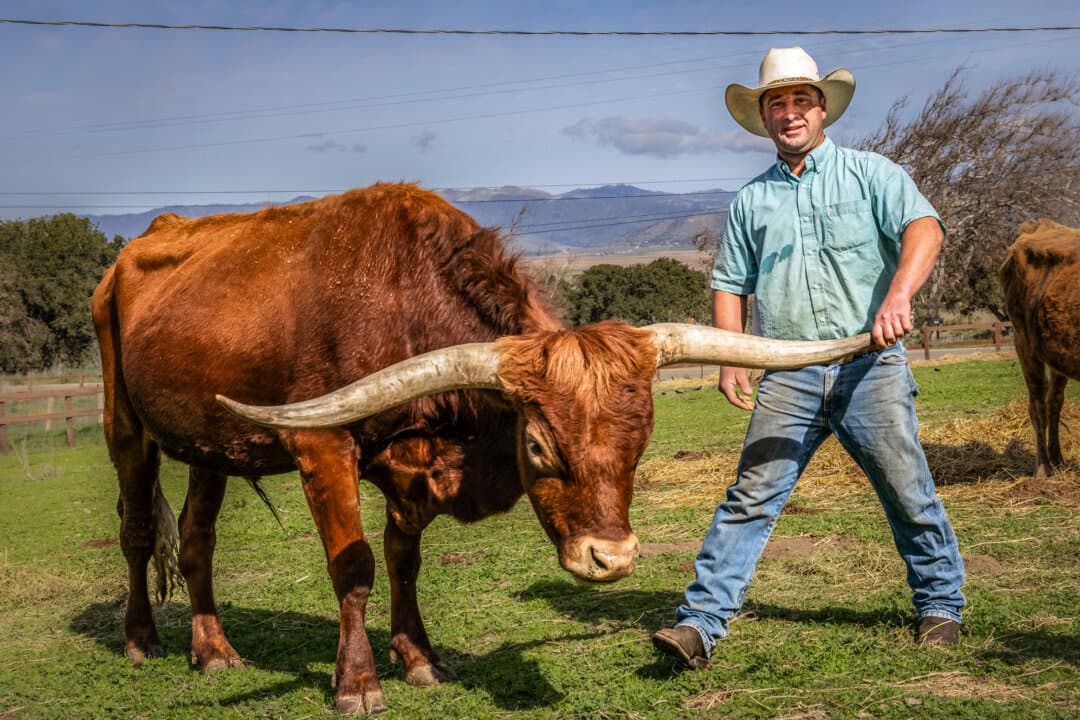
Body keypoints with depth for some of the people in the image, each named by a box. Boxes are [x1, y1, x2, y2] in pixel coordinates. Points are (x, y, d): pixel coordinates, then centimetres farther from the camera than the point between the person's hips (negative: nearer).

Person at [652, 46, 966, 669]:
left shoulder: (870, 173, 6)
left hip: (870, 367, -1)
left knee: (910, 493, 4)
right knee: (751, 498, -6)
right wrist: (732, 360, 3)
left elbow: (924, 227, -9)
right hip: (788, 377, 2)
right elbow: (730, 285, 18)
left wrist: (898, 295, -27)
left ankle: (941, 605, 24)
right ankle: (701, 622, -7)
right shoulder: (751, 201, 16)